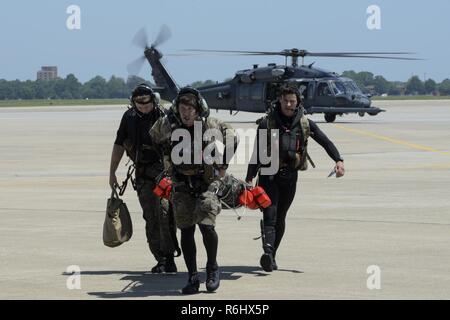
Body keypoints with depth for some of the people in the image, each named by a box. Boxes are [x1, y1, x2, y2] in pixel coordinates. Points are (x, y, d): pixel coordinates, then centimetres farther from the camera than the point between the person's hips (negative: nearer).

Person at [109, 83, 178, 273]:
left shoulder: (163, 117, -7)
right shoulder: (129, 117, 6)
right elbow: (119, 145, 16)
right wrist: (112, 173, 15)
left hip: (164, 169, -4)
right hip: (143, 173, 5)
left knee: (164, 210, -20)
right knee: (150, 217, 2)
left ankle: (168, 257, -16)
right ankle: (160, 259, 8)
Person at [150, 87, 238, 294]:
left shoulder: (210, 125, -12)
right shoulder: (166, 125, -7)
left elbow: (231, 138, 6)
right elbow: (154, 140, 15)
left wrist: (223, 166, 6)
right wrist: (167, 165, 18)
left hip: (206, 182, -2)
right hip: (181, 185, 2)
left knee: (206, 225, -16)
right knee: (186, 231, -1)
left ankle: (212, 267, 7)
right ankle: (192, 277, 6)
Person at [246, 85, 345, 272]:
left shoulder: (304, 124, 3)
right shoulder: (267, 123, -4)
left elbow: (325, 142, 5)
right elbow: (257, 153, -4)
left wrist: (338, 160, -12)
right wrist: (249, 179, -8)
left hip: (290, 177, 3)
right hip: (269, 175, -3)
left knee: (280, 217, 9)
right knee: (270, 215, -16)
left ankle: (272, 256, 18)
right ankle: (267, 252, -32)